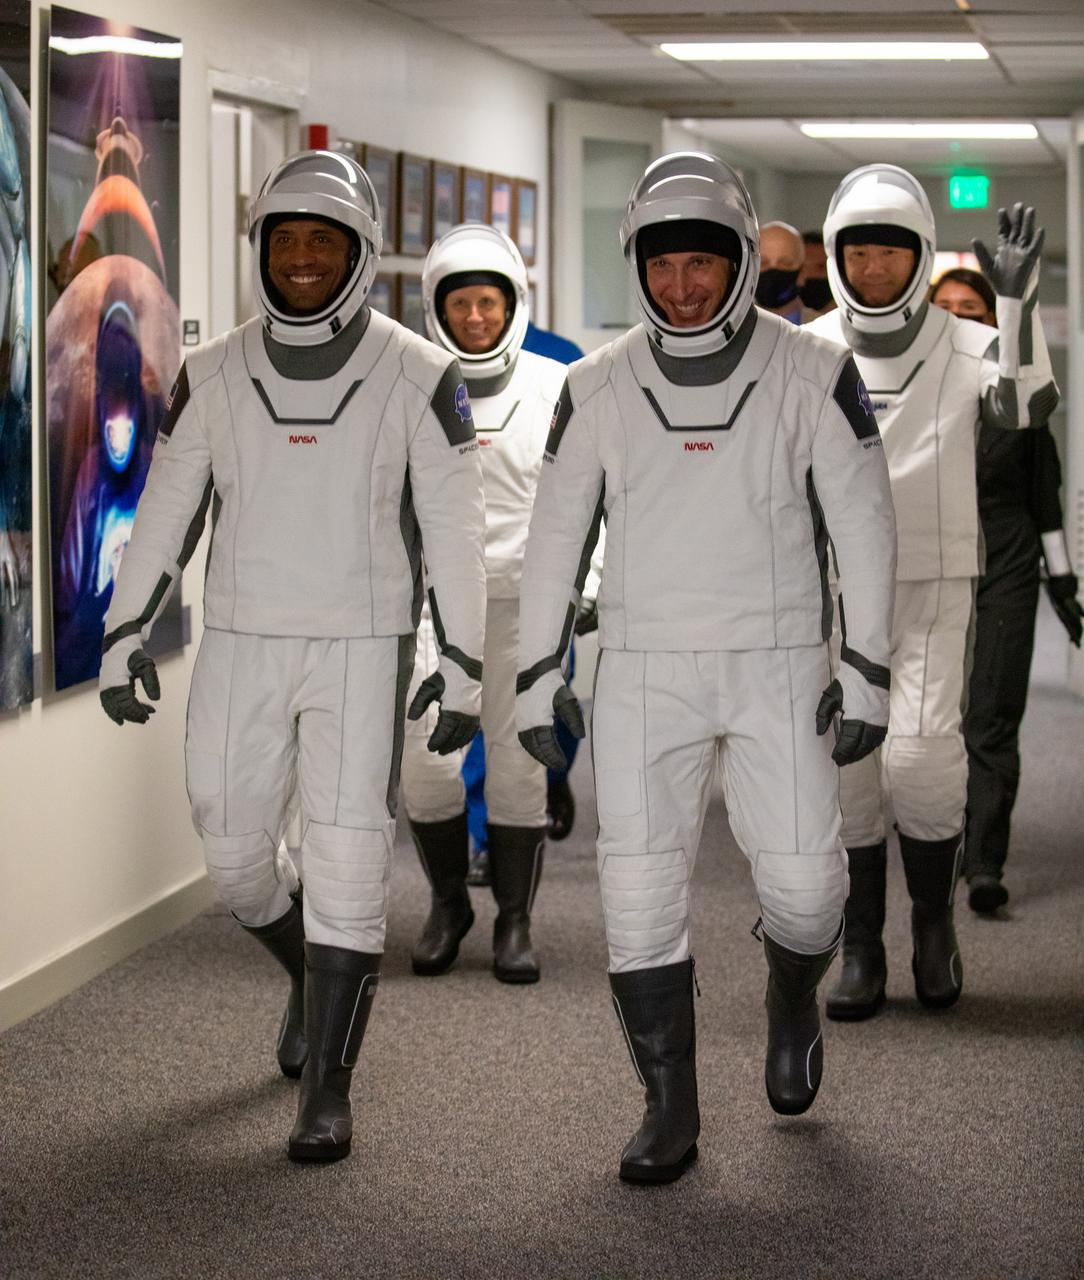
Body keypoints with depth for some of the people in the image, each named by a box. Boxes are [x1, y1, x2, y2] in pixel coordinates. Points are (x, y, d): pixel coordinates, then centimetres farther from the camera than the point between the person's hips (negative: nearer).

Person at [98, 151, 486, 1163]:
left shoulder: (417, 378, -4)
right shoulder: (212, 377, 3)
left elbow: (452, 529, -4)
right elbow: (166, 512, 8)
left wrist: (461, 665, -7)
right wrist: (124, 636, 6)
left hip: (363, 650, -3)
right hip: (240, 648, 3)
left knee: (346, 864, -6)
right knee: (233, 856, 8)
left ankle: (327, 1085, 3)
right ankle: (310, 975, 38)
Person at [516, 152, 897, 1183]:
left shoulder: (812, 375, -6)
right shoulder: (599, 388, -1)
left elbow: (864, 526, -2)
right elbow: (557, 535, 6)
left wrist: (866, 672, -6)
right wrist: (537, 674, 4)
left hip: (776, 666, -1)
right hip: (644, 670, 1)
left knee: (803, 884, -6)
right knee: (640, 889, -5)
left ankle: (792, 999, 29)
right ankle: (669, 1112, 8)